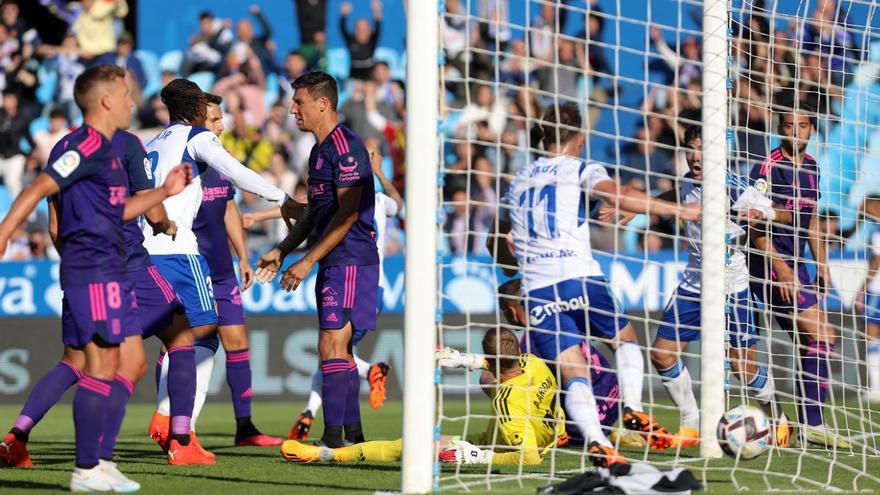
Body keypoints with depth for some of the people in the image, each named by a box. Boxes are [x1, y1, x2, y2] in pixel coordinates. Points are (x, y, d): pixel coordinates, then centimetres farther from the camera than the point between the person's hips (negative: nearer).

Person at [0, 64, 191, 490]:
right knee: (102, 366, -8)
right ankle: (86, 471, -5)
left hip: (112, 271, 10)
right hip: (92, 273, -10)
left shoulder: (106, 148, 18)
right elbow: (41, 187, -20)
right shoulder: (87, 144, -12)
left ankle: (101, 460, 14)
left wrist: (164, 192, 25)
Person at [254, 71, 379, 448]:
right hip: (333, 265, 10)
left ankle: (333, 440, -14)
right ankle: (353, 436, 16)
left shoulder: (345, 147, -14)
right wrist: (282, 251, 19)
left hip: (350, 262, -10)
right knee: (339, 351, 12)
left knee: (332, 348, -13)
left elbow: (348, 213, -19)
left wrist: (308, 262, -18)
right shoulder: (320, 150, 18)